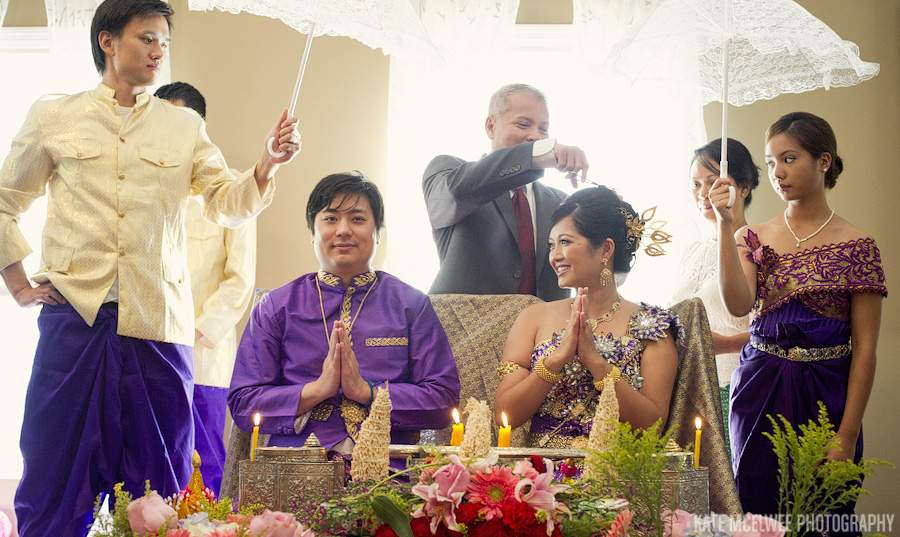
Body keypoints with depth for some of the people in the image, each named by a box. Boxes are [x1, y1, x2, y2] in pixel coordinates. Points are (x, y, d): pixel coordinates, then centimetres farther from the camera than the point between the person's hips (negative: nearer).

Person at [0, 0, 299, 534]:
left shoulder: (185, 127, 15)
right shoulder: (53, 118, 11)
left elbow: (228, 204, 6)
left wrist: (267, 167, -12)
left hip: (157, 327, 1)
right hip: (74, 316, -1)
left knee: (155, 492, 4)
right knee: (56, 485, 0)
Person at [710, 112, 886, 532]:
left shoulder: (856, 246, -3)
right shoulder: (753, 237, 7)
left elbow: (864, 348, -6)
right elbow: (738, 304, -11)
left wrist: (848, 437, -11)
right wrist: (726, 226, -17)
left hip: (823, 398, -2)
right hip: (758, 393, 3)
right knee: (755, 513, 6)